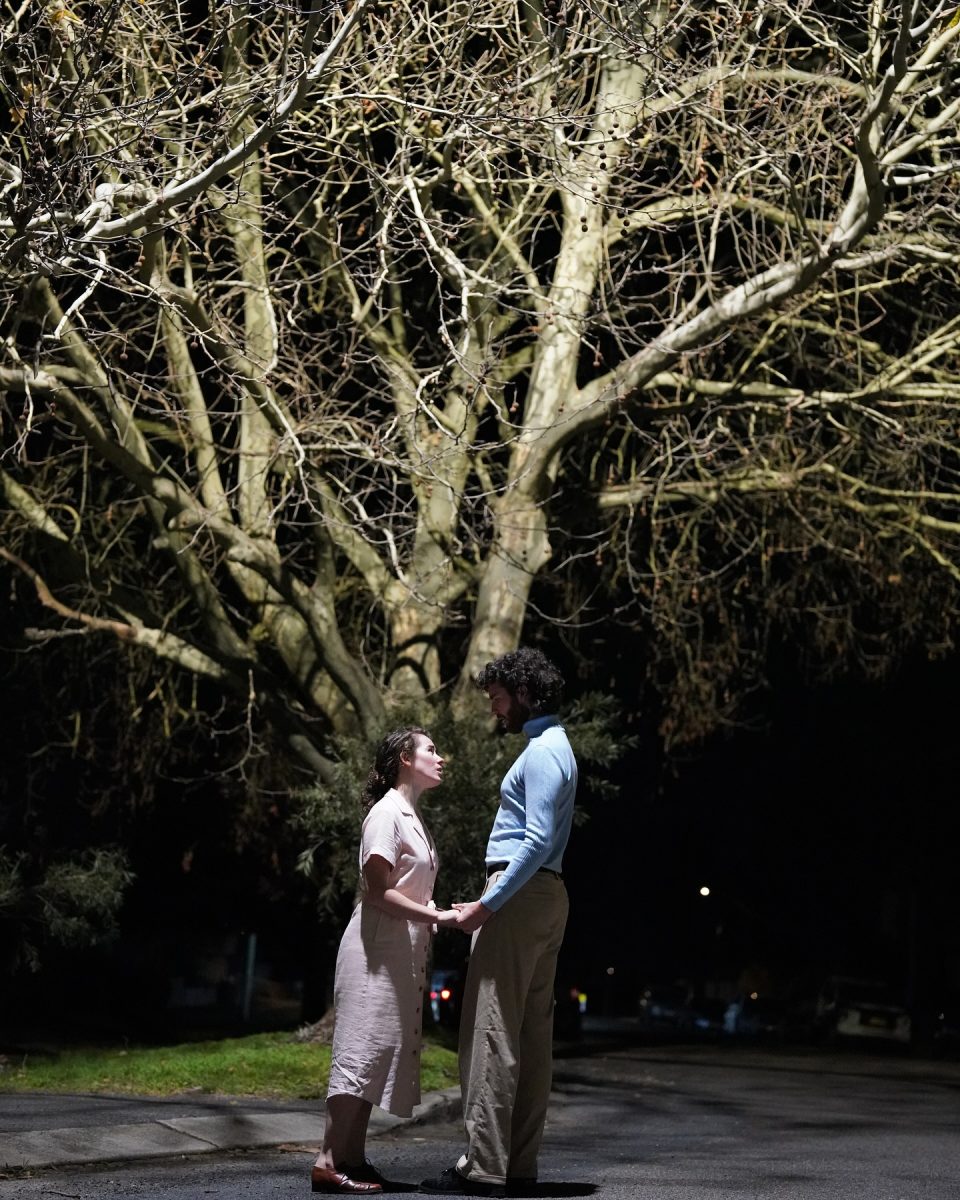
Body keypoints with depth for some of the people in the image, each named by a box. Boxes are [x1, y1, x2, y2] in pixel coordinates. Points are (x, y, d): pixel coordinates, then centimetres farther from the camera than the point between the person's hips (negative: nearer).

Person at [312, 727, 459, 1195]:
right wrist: (437, 917, -19)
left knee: (378, 1053, 8)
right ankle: (329, 1161, -11)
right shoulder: (387, 813, -12)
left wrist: (443, 914, 6)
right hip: (376, 949, -10)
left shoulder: (412, 816, 18)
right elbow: (377, 891, -18)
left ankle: (353, 1157, 10)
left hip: (401, 954, 10)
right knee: (362, 1050, -11)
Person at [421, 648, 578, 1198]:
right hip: (543, 897, 11)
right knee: (531, 1032, 9)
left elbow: (537, 842, -22)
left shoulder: (543, 752, -12)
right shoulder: (553, 746, 20)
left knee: (492, 1029, -12)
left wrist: (487, 905, -22)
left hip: (521, 893, -11)